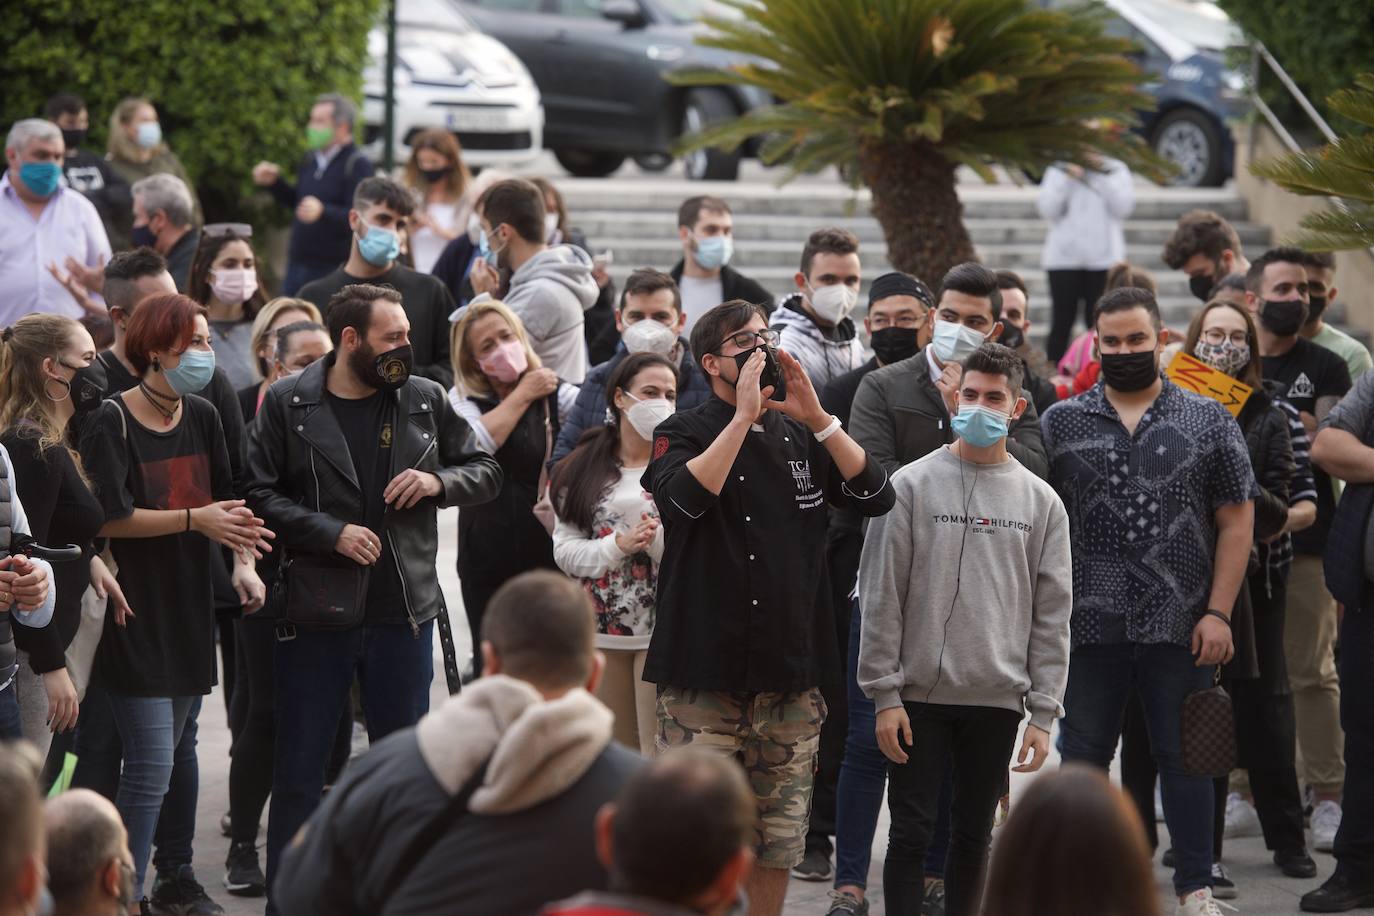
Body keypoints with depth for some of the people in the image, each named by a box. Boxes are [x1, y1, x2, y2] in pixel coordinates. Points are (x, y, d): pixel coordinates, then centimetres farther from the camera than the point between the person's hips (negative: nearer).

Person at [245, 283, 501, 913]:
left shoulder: (425, 400, 4)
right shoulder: (287, 405, -5)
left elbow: (486, 473, 11)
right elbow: (260, 496, -8)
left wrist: (439, 481, -8)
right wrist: (331, 532, -17)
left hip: (403, 612, 3)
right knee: (299, 769, 4)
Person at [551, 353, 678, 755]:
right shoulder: (584, 468, 8)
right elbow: (564, 548, 2)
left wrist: (655, 538, -21)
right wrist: (617, 546, -12)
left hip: (661, 630, -3)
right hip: (600, 631, 3)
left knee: (659, 757, -6)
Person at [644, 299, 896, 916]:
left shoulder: (800, 437, 13)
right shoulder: (686, 434, 0)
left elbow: (876, 495, 0)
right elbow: (685, 497, -22)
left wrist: (816, 417, -8)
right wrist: (745, 414, -20)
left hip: (790, 674, 4)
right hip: (704, 673, -4)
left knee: (779, 841, 10)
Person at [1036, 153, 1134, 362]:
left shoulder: (1116, 170, 8)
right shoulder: (1058, 171, 8)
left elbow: (1123, 207, -5)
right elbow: (1048, 210, -3)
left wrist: (1102, 175, -9)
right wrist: (1068, 178, -10)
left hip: (1104, 258, 0)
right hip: (1064, 258, 0)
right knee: (1061, 323, -2)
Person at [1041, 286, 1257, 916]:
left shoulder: (1209, 422, 4)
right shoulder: (1060, 423, 6)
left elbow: (1236, 519, 3)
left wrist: (1218, 612, -4)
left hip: (1181, 627, -1)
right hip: (1088, 627, 1)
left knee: (1184, 757, 5)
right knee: (1083, 757, 6)